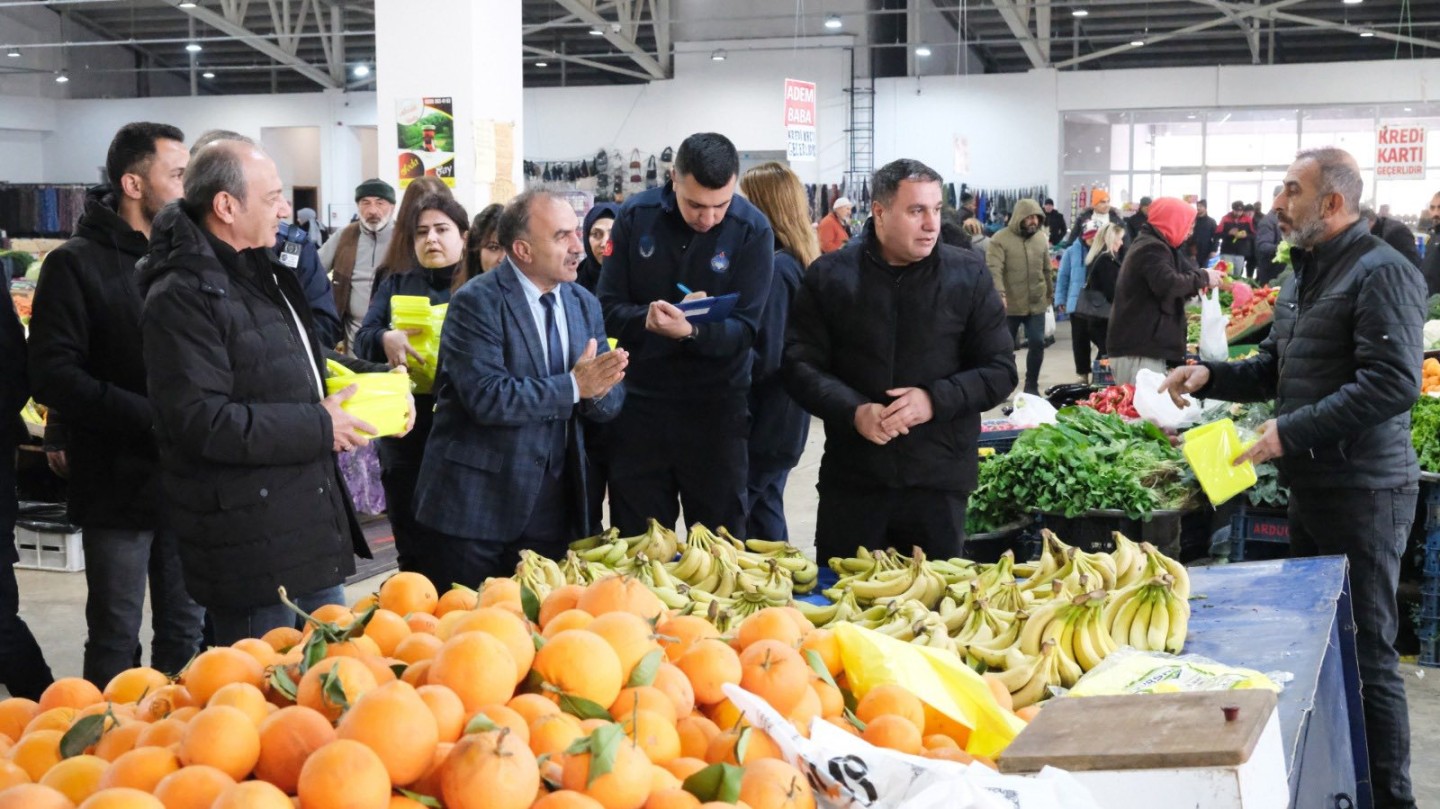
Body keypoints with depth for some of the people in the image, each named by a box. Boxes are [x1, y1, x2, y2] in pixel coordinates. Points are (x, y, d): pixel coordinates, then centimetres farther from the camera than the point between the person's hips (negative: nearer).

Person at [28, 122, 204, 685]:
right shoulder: (77, 264, -7)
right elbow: (54, 376, -14)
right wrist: (150, 417, -23)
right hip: (118, 485, -5)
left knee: (184, 632, 13)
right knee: (115, 641, 4)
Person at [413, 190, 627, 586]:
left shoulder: (584, 304, 8)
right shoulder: (476, 302, -11)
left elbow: (610, 402, 7)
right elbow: (487, 397, -23)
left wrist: (599, 391, -17)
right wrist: (573, 386, -22)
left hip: (554, 507, 5)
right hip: (478, 504, -5)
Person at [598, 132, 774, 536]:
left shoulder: (752, 230, -10)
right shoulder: (636, 216, -4)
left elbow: (745, 329, -12)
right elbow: (610, 308, -4)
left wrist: (691, 331, -32)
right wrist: (646, 319, -26)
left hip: (717, 408, -1)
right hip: (640, 401, 2)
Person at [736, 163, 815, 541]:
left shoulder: (775, 268, -19)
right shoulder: (803, 262, 10)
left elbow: (765, 359, -21)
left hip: (763, 426, -9)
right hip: (785, 423, 9)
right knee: (766, 513, 18)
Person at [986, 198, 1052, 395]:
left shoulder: (1041, 239, 7)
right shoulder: (1000, 240, -11)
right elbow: (994, 270, -21)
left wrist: (1050, 293, 22)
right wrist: (999, 294, -34)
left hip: (1036, 304, 4)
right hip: (1009, 305, -4)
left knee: (1037, 344, 2)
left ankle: (1031, 386, 17)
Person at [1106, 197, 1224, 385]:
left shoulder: (1147, 245, 21)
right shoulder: (1152, 249, -12)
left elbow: (1161, 286, 25)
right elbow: (1169, 284, -26)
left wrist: (1200, 281, 14)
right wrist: (1203, 277, -13)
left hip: (1135, 343, 11)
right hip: (1139, 347, -11)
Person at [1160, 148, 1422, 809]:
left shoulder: (1380, 273, -16)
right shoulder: (1306, 275, 14)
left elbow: (1393, 383, -26)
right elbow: (1277, 369, 22)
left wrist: (1291, 430, -26)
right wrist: (1212, 376, 4)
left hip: (1362, 493, -10)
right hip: (1311, 486, 10)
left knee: (1367, 652, -5)